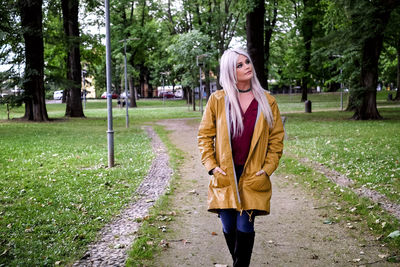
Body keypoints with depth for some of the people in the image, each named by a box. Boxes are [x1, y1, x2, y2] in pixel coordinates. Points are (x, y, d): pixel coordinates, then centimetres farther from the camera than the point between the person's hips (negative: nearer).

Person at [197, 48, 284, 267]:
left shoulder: (267, 102, 3)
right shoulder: (217, 100, 2)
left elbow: (276, 139, 7)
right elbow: (204, 135, 6)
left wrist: (266, 170, -2)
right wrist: (212, 167, -3)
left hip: (253, 177, -1)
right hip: (225, 176, 1)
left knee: (244, 228, -5)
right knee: (228, 228, 7)